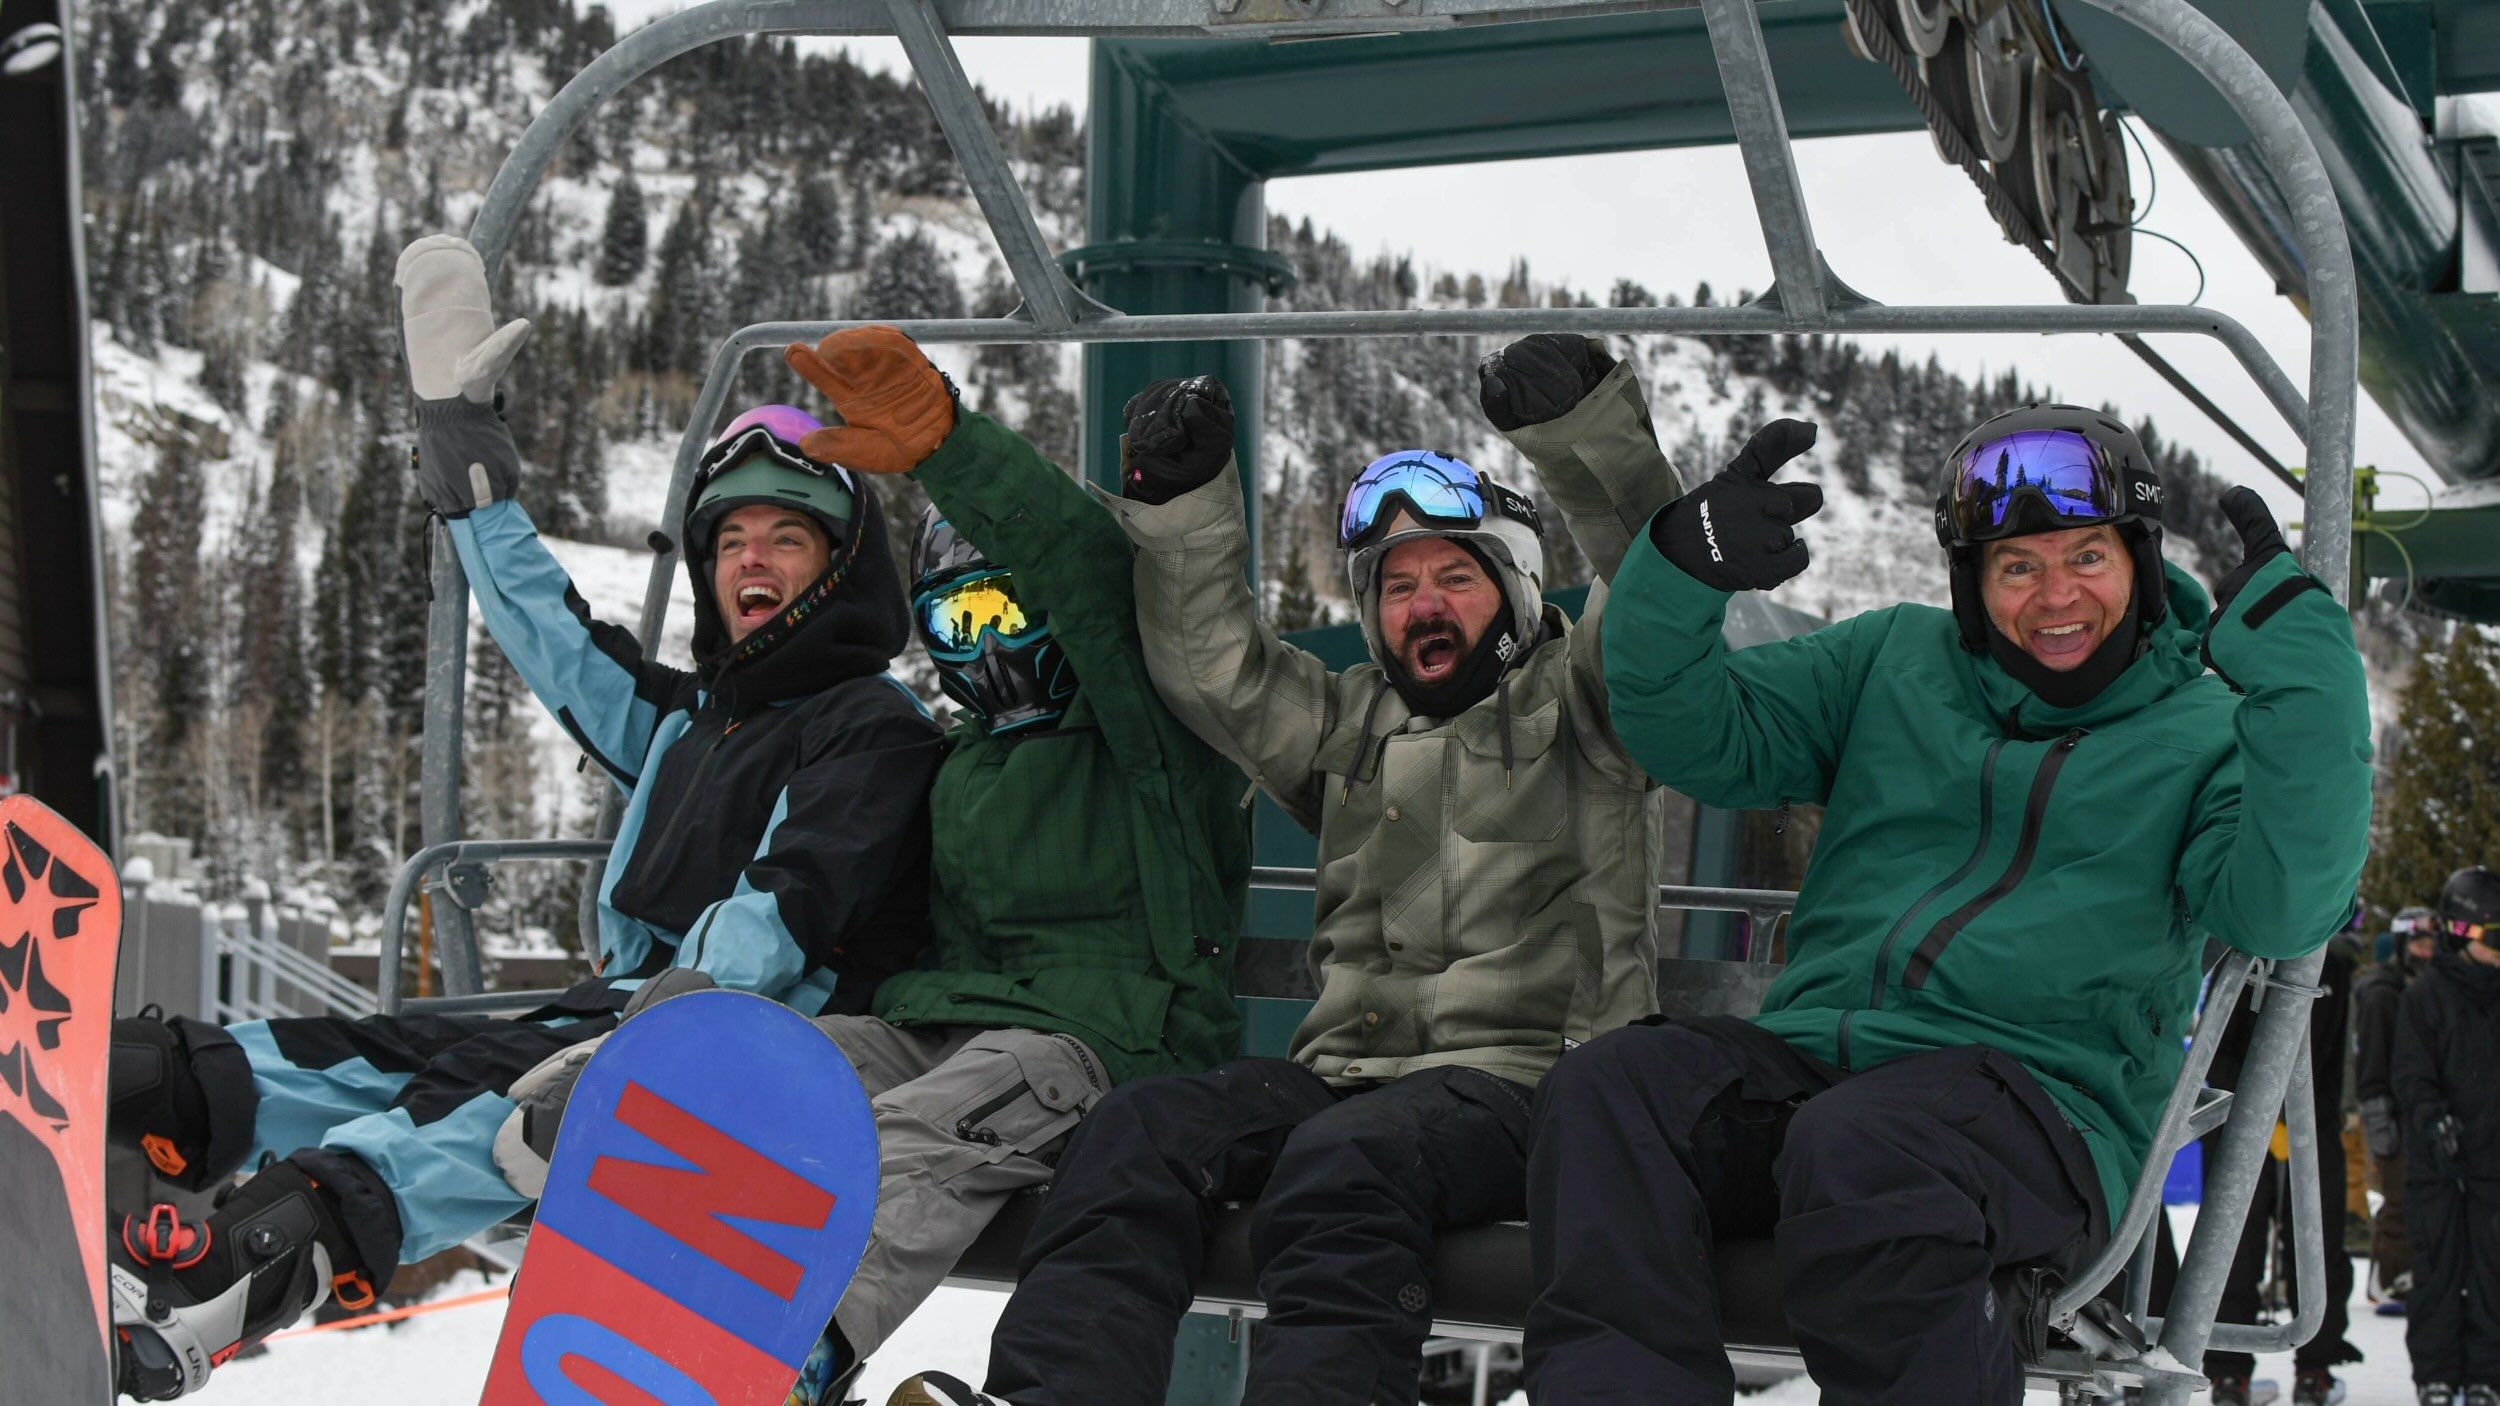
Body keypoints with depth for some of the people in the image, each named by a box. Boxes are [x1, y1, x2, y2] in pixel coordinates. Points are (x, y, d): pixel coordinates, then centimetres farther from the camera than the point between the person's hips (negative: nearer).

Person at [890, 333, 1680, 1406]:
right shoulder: (1352, 724, 28)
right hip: (1347, 1067, 5)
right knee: (1140, 1127, -23)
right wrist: (1181, 498, 6)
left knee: (1346, 1156, -37)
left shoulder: (1571, 703, 14)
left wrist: (1579, 423, -17)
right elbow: (1208, 658, 20)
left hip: (1523, 1076, -5)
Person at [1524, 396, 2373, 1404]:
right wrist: (1686, 569, -4)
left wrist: (2301, 665, -16)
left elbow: (2283, 906, -10)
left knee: (1856, 1146, -38)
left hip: (2046, 1102, -4)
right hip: (1806, 1055, 4)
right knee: (1606, 1087, -27)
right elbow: (1699, 738, 14)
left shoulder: (2206, 729, 10)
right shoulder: (1895, 661, 20)